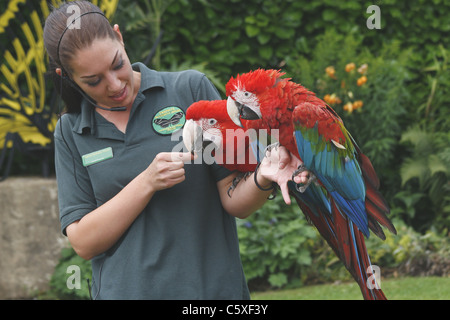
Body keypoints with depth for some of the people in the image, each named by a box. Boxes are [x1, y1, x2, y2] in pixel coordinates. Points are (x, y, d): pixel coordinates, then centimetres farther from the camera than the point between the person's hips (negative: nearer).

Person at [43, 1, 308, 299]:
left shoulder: (191, 88, -2)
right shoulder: (70, 132, 3)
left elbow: (234, 200, -3)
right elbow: (84, 242, -5)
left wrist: (264, 180, -24)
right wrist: (147, 183, -16)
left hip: (211, 286, -1)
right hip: (124, 289, 1)